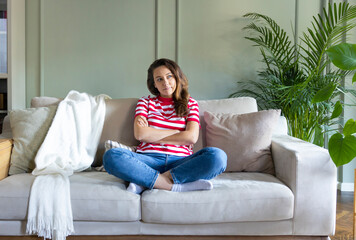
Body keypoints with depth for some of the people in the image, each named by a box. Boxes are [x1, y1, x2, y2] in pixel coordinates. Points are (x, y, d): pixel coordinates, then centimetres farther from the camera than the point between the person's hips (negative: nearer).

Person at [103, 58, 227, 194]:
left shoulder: (190, 104, 19)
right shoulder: (145, 102, 20)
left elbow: (191, 137, 1)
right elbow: (139, 133, 1)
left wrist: (151, 134, 3)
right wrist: (177, 132, 3)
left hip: (180, 161, 1)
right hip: (149, 159, 0)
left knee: (218, 156, -32)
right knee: (111, 156, -31)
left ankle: (144, 182, -30)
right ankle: (174, 185, -32)